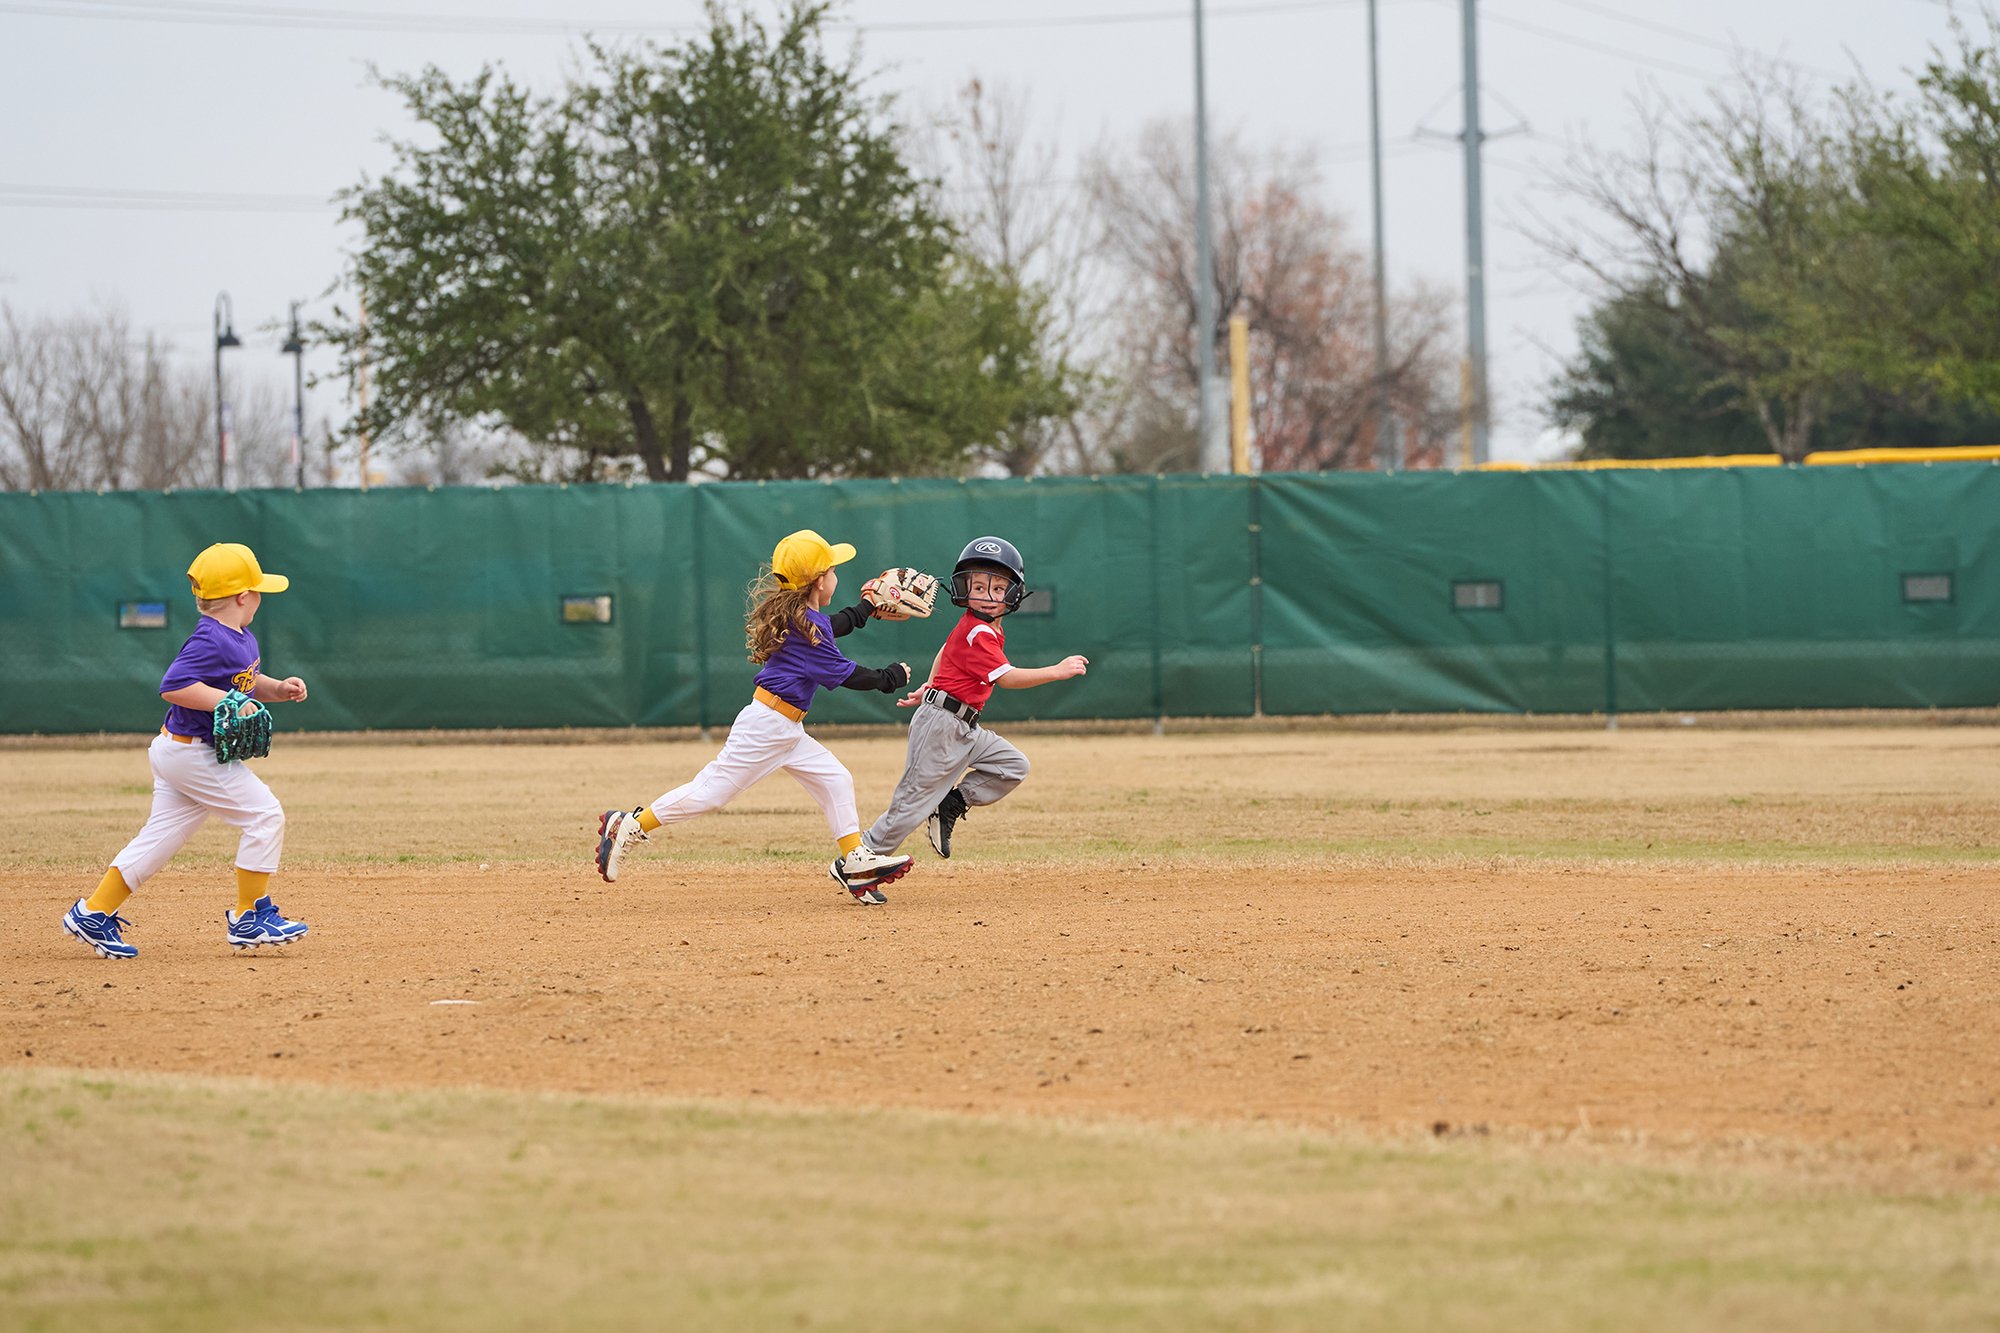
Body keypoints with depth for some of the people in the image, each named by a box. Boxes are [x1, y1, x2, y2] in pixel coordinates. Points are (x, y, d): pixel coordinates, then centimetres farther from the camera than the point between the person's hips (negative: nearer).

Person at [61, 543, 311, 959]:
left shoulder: (243, 640, 11)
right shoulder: (211, 641, -21)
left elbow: (247, 682, 26)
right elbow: (173, 686, -29)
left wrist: (278, 688, 8)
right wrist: (229, 701, -29)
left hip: (177, 752, 10)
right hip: (192, 752, -10)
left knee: (163, 835, 11)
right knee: (264, 814, -9)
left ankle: (93, 913, 15)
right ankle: (249, 917, -3)